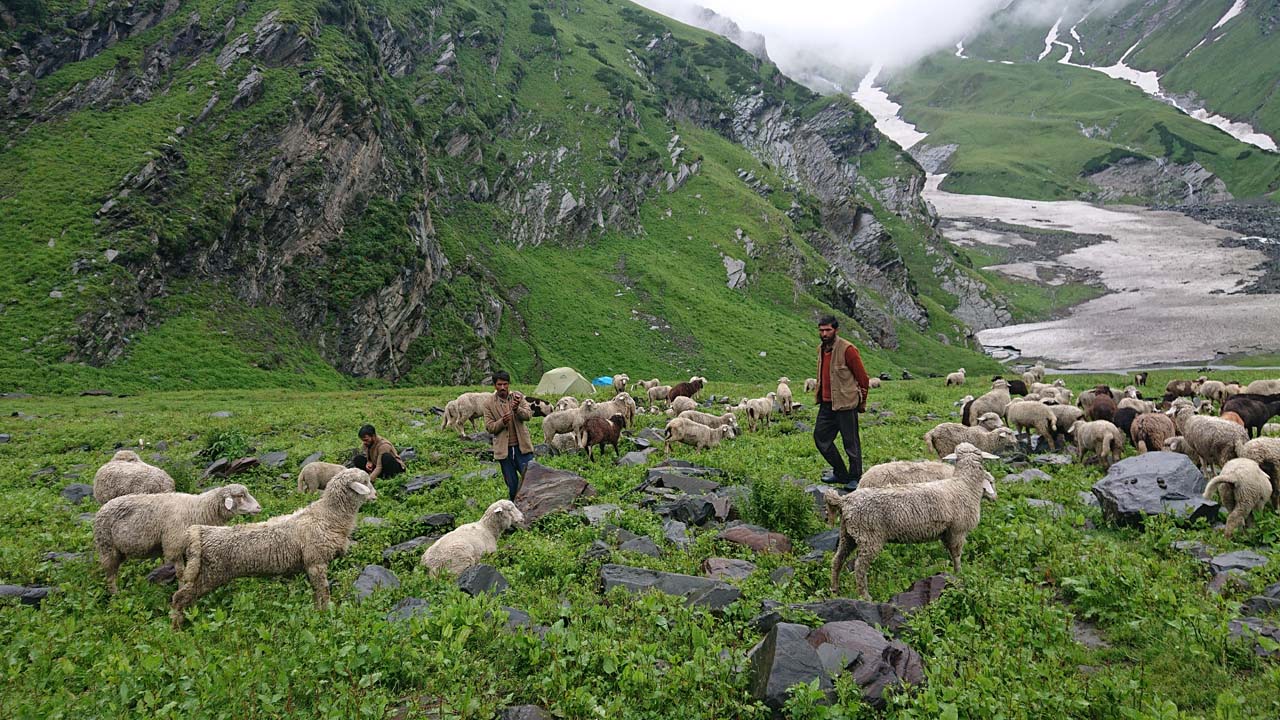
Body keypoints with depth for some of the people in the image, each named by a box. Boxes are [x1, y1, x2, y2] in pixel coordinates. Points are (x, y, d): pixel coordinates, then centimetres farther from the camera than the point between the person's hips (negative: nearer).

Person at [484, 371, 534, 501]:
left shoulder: (518, 397, 2)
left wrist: (517, 409, -30)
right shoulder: (489, 404, 0)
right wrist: (502, 422, -23)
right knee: (512, 484, 8)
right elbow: (489, 427, -3)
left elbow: (528, 415, -9)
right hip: (504, 449, 0)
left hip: (522, 446, 0)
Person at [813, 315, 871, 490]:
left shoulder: (847, 349, -14)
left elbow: (863, 378, -8)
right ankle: (841, 474, 24)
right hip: (826, 404, 8)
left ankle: (855, 478, 14)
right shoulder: (821, 349, 10)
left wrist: (862, 403, -2)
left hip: (845, 404, -8)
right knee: (820, 437, 11)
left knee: (851, 442, 1)